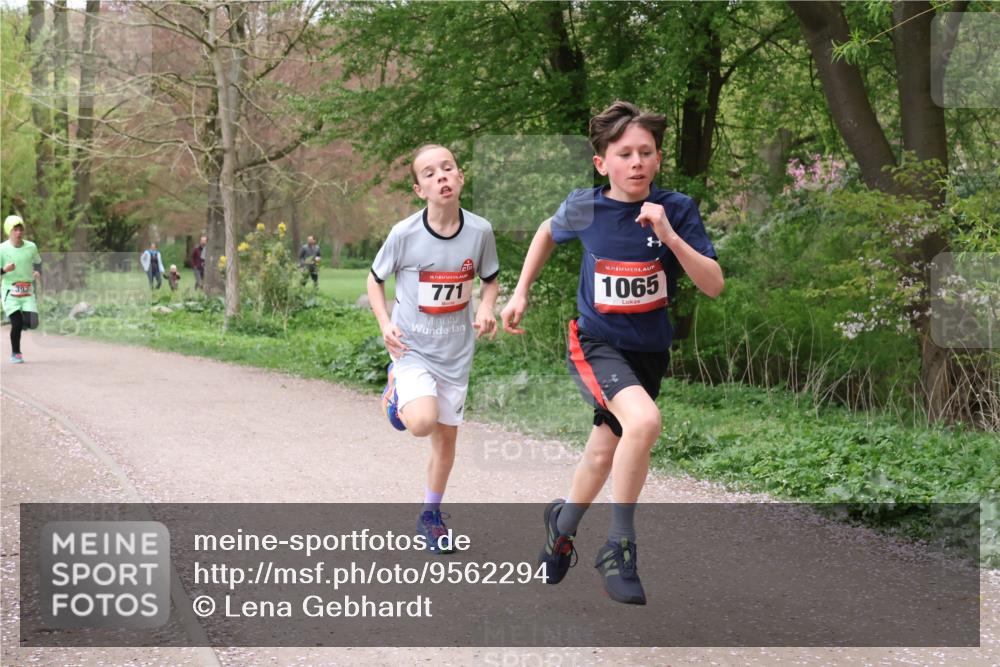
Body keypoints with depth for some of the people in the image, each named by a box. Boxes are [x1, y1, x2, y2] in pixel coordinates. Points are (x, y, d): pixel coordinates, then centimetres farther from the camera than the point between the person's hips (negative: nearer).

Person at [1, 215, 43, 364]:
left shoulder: (31, 247, 2)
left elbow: (37, 262, 21)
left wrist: (38, 272, 1)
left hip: (27, 290, 3)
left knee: (31, 323, -10)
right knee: (17, 323, -11)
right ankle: (15, 353, 8)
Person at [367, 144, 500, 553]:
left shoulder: (479, 231, -9)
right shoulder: (404, 234, -16)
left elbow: (490, 280, 8)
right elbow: (375, 279, 1)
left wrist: (486, 310, -12)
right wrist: (385, 324, -14)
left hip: (455, 350, 3)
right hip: (412, 346, -3)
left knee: (447, 435, 10)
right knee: (422, 422, -25)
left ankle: (431, 515, 31)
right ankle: (397, 385, 10)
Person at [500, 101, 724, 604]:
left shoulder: (677, 210, -12)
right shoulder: (585, 208, -11)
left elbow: (714, 285, -19)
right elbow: (548, 232, 13)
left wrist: (668, 235, -30)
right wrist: (520, 293, 11)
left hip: (649, 352, 3)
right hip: (596, 344, -3)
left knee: (605, 453, 18)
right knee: (644, 420, -30)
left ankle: (562, 524, 48)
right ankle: (619, 547, -17)